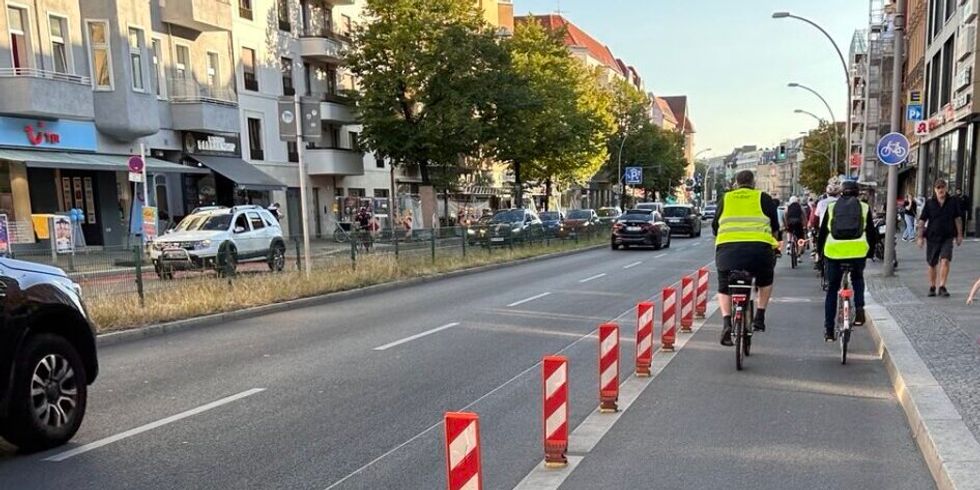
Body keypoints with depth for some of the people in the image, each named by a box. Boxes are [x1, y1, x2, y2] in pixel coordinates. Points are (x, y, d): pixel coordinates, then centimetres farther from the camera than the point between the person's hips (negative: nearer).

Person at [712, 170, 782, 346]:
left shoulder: (725, 199, 19)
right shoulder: (764, 198, 15)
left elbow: (715, 226, 22)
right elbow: (775, 227, 19)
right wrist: (775, 243, 38)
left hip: (727, 247, 1)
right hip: (758, 247, 0)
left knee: (724, 288, 16)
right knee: (765, 280, 28)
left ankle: (726, 323, -4)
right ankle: (759, 317, 21)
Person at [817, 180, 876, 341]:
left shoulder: (831, 207, 15)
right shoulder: (864, 207, 14)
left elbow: (822, 233, 14)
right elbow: (872, 234, 13)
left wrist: (820, 252, 24)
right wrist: (869, 252, 25)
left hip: (834, 251, 0)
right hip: (858, 250, 0)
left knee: (832, 290, 12)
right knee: (858, 279, 30)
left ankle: (828, 330, 14)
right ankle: (859, 308, 6)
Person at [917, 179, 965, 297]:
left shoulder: (953, 202, 3)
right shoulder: (929, 203, 0)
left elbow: (958, 219, 10)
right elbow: (922, 221, 1)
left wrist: (959, 235, 8)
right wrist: (920, 237, -4)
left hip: (947, 237, 0)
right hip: (932, 237, 0)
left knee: (945, 261, -15)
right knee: (932, 264, 8)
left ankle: (942, 287, -11)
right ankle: (932, 287, 21)